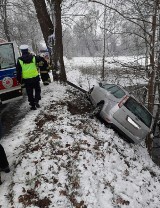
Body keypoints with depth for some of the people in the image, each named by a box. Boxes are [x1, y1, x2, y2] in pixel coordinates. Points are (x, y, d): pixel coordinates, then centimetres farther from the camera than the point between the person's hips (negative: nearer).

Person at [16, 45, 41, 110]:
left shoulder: (19, 60, -4)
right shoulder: (34, 57, -2)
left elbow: (18, 71, -2)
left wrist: (19, 80, 6)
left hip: (26, 79, 0)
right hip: (35, 77, 0)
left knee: (30, 93, 11)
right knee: (37, 90, 18)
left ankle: (33, 105, 16)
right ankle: (36, 101, 1)